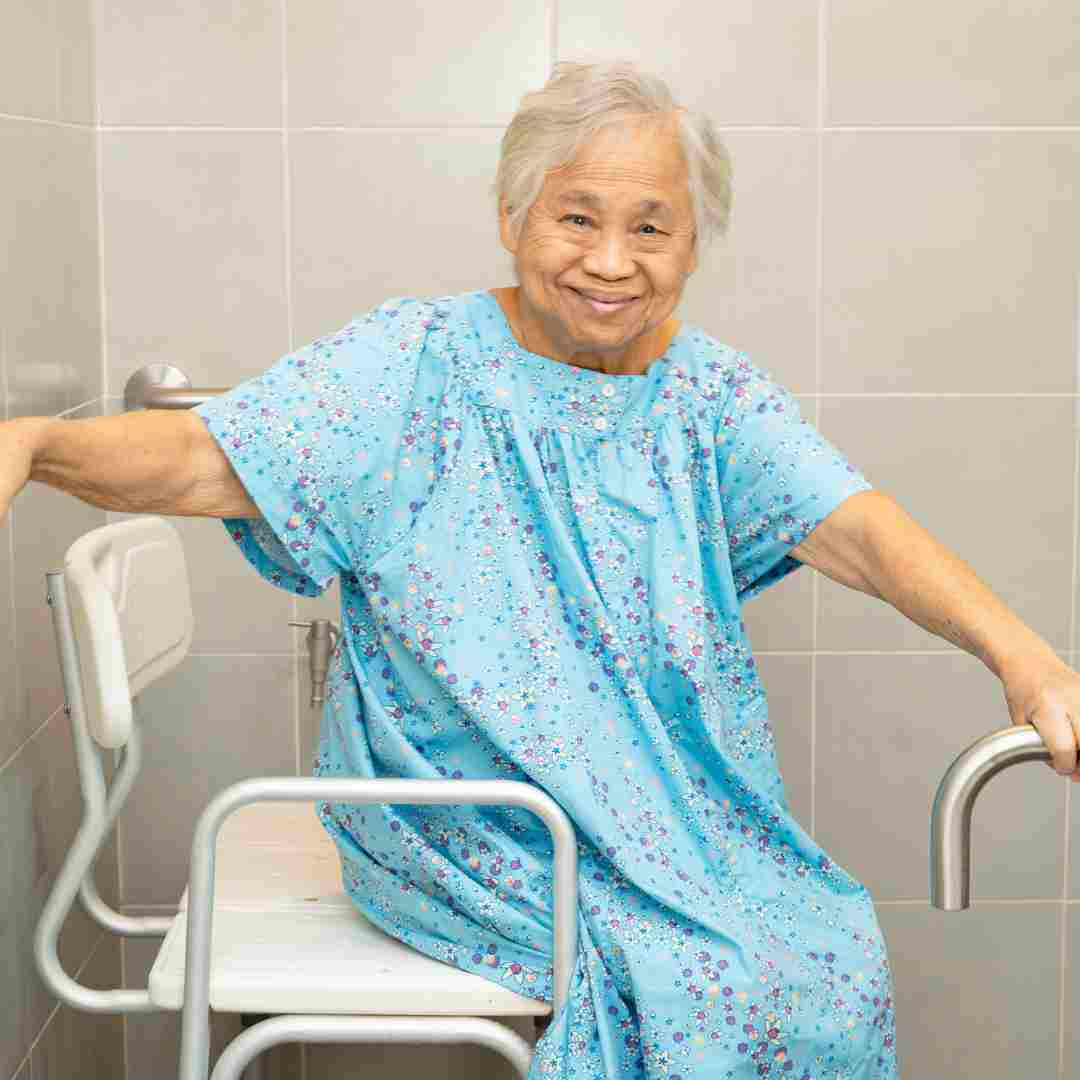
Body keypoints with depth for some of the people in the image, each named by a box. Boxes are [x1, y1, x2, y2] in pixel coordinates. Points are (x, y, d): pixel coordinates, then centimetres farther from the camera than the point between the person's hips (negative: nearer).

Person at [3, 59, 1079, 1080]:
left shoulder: (709, 390, 4)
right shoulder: (418, 362, -7)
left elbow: (851, 526, -8)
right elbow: (204, 459, -17)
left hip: (675, 817, 5)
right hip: (471, 839, -4)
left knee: (840, 956, -11)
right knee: (716, 979, -20)